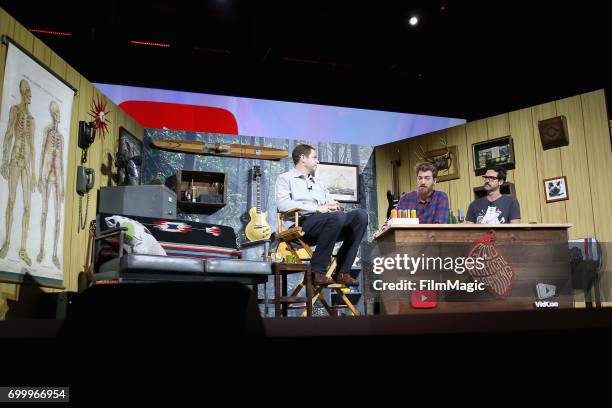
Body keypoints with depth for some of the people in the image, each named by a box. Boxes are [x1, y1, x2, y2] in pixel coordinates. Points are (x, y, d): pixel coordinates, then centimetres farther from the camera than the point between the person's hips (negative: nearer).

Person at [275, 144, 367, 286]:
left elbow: (330, 202, 25)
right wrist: (318, 208, -15)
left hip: (326, 224, 7)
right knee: (337, 217, -33)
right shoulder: (285, 178, 12)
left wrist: (334, 206, -3)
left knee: (360, 215, -16)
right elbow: (282, 204, -8)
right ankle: (317, 272, -27)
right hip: (301, 224, -6)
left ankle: (343, 272, -19)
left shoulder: (318, 182, 34)